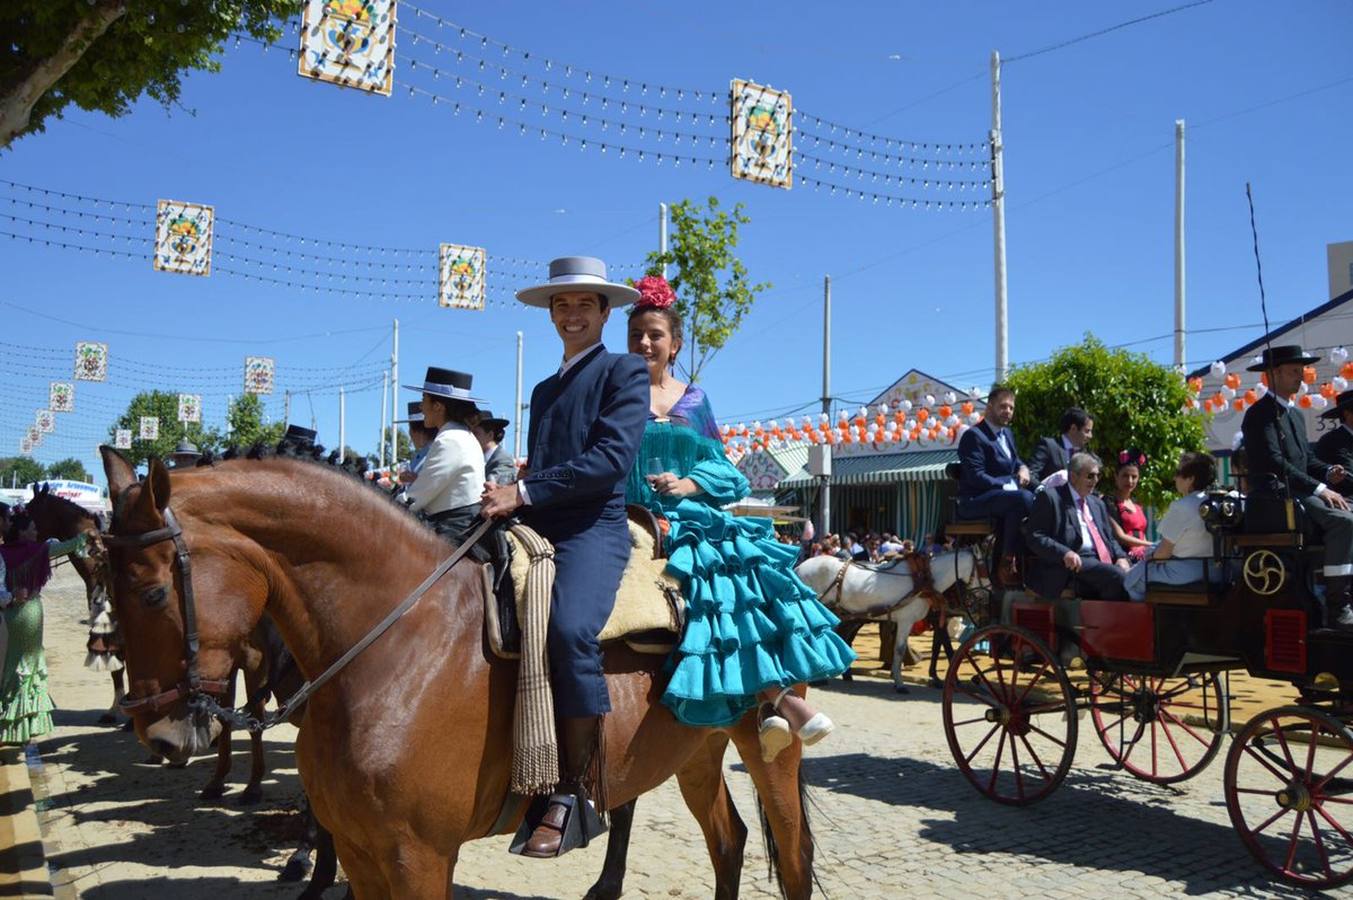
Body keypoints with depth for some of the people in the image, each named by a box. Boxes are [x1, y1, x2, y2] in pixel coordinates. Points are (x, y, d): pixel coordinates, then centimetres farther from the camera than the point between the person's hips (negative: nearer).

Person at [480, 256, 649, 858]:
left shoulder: (626, 372, 6)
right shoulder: (545, 389, 28)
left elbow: (611, 459, -10)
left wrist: (524, 493, -14)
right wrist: (505, 495, 3)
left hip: (594, 529, -7)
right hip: (533, 531, 8)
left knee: (570, 630, -32)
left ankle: (569, 795, -20)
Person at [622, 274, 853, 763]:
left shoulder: (694, 400, 15)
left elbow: (721, 468, 11)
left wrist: (687, 484, -7)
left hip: (694, 517, 4)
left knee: (751, 580, -21)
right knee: (715, 594, -25)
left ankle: (772, 702, -21)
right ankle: (779, 698, -21)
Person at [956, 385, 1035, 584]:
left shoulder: (1007, 433, 18)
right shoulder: (974, 436, -10)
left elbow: (1015, 461, 28)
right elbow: (976, 477, -17)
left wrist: (1023, 468, 3)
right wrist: (1008, 486, -23)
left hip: (1001, 495, 8)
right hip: (975, 501, -8)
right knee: (1023, 498, -32)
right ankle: (1008, 560, -25)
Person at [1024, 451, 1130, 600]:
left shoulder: (1097, 504, 28)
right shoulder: (1051, 497, 3)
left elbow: (1109, 538, 27)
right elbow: (1034, 536, -5)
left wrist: (1120, 557, 4)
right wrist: (1064, 553, -20)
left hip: (1102, 562, 7)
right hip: (1074, 565, -7)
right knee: (1117, 576, -31)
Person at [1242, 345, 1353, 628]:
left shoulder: (1295, 413, 21)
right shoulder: (1260, 414, -8)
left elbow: (1305, 458, 23)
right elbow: (1274, 462, -20)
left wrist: (1328, 472, 0)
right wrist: (1319, 488, -23)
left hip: (1297, 494, 9)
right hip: (1275, 498, -9)